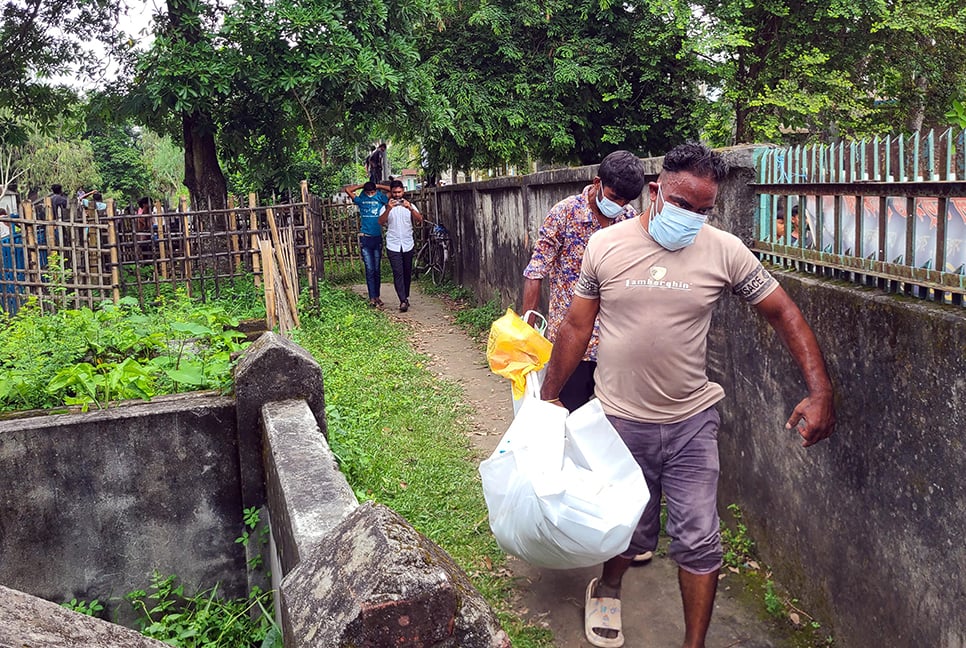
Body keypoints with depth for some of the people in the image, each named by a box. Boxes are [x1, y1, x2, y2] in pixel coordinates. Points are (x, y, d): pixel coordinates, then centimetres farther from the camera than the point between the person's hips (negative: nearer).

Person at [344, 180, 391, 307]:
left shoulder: (380, 199, 5)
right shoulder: (360, 200, 5)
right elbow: (347, 189, 4)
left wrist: (378, 186, 5)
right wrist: (362, 186, 8)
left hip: (377, 238, 1)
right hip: (365, 238, -1)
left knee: (377, 269, 7)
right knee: (369, 269, -5)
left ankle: (376, 296, 15)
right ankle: (372, 298, -7)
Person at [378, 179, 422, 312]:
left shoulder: (409, 205, 7)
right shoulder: (386, 207, 3)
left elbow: (419, 220, -8)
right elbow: (381, 222, -13)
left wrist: (410, 208, -25)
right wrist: (389, 209, -29)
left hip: (408, 245, 2)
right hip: (393, 245, -2)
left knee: (407, 273, 10)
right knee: (398, 273, -11)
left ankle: (405, 297, 24)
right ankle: (403, 301, -15)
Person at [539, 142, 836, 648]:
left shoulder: (724, 251, -6)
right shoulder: (606, 245, -5)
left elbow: (783, 313, -1)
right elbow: (577, 326, 3)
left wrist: (820, 392, -10)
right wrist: (548, 396, 6)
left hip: (691, 422, 0)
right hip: (620, 419, 0)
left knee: (699, 543, 2)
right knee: (631, 532, 14)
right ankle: (606, 591, 47)